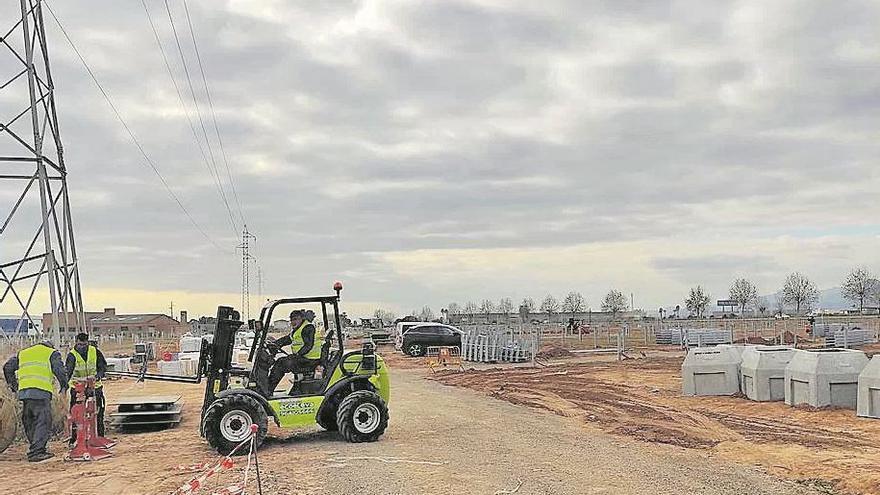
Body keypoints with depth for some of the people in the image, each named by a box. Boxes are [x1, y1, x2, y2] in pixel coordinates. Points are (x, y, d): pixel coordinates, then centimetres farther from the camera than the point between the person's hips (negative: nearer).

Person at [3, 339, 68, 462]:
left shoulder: (22, 353, 28)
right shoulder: (52, 353, 13)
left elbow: (7, 367, 22)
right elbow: (59, 370, -1)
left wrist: (13, 385, 25)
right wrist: (64, 385, 9)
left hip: (23, 391, 6)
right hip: (41, 392, -5)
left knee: (29, 423, 15)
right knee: (43, 422, -6)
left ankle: (38, 449, 20)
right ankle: (35, 452, -15)